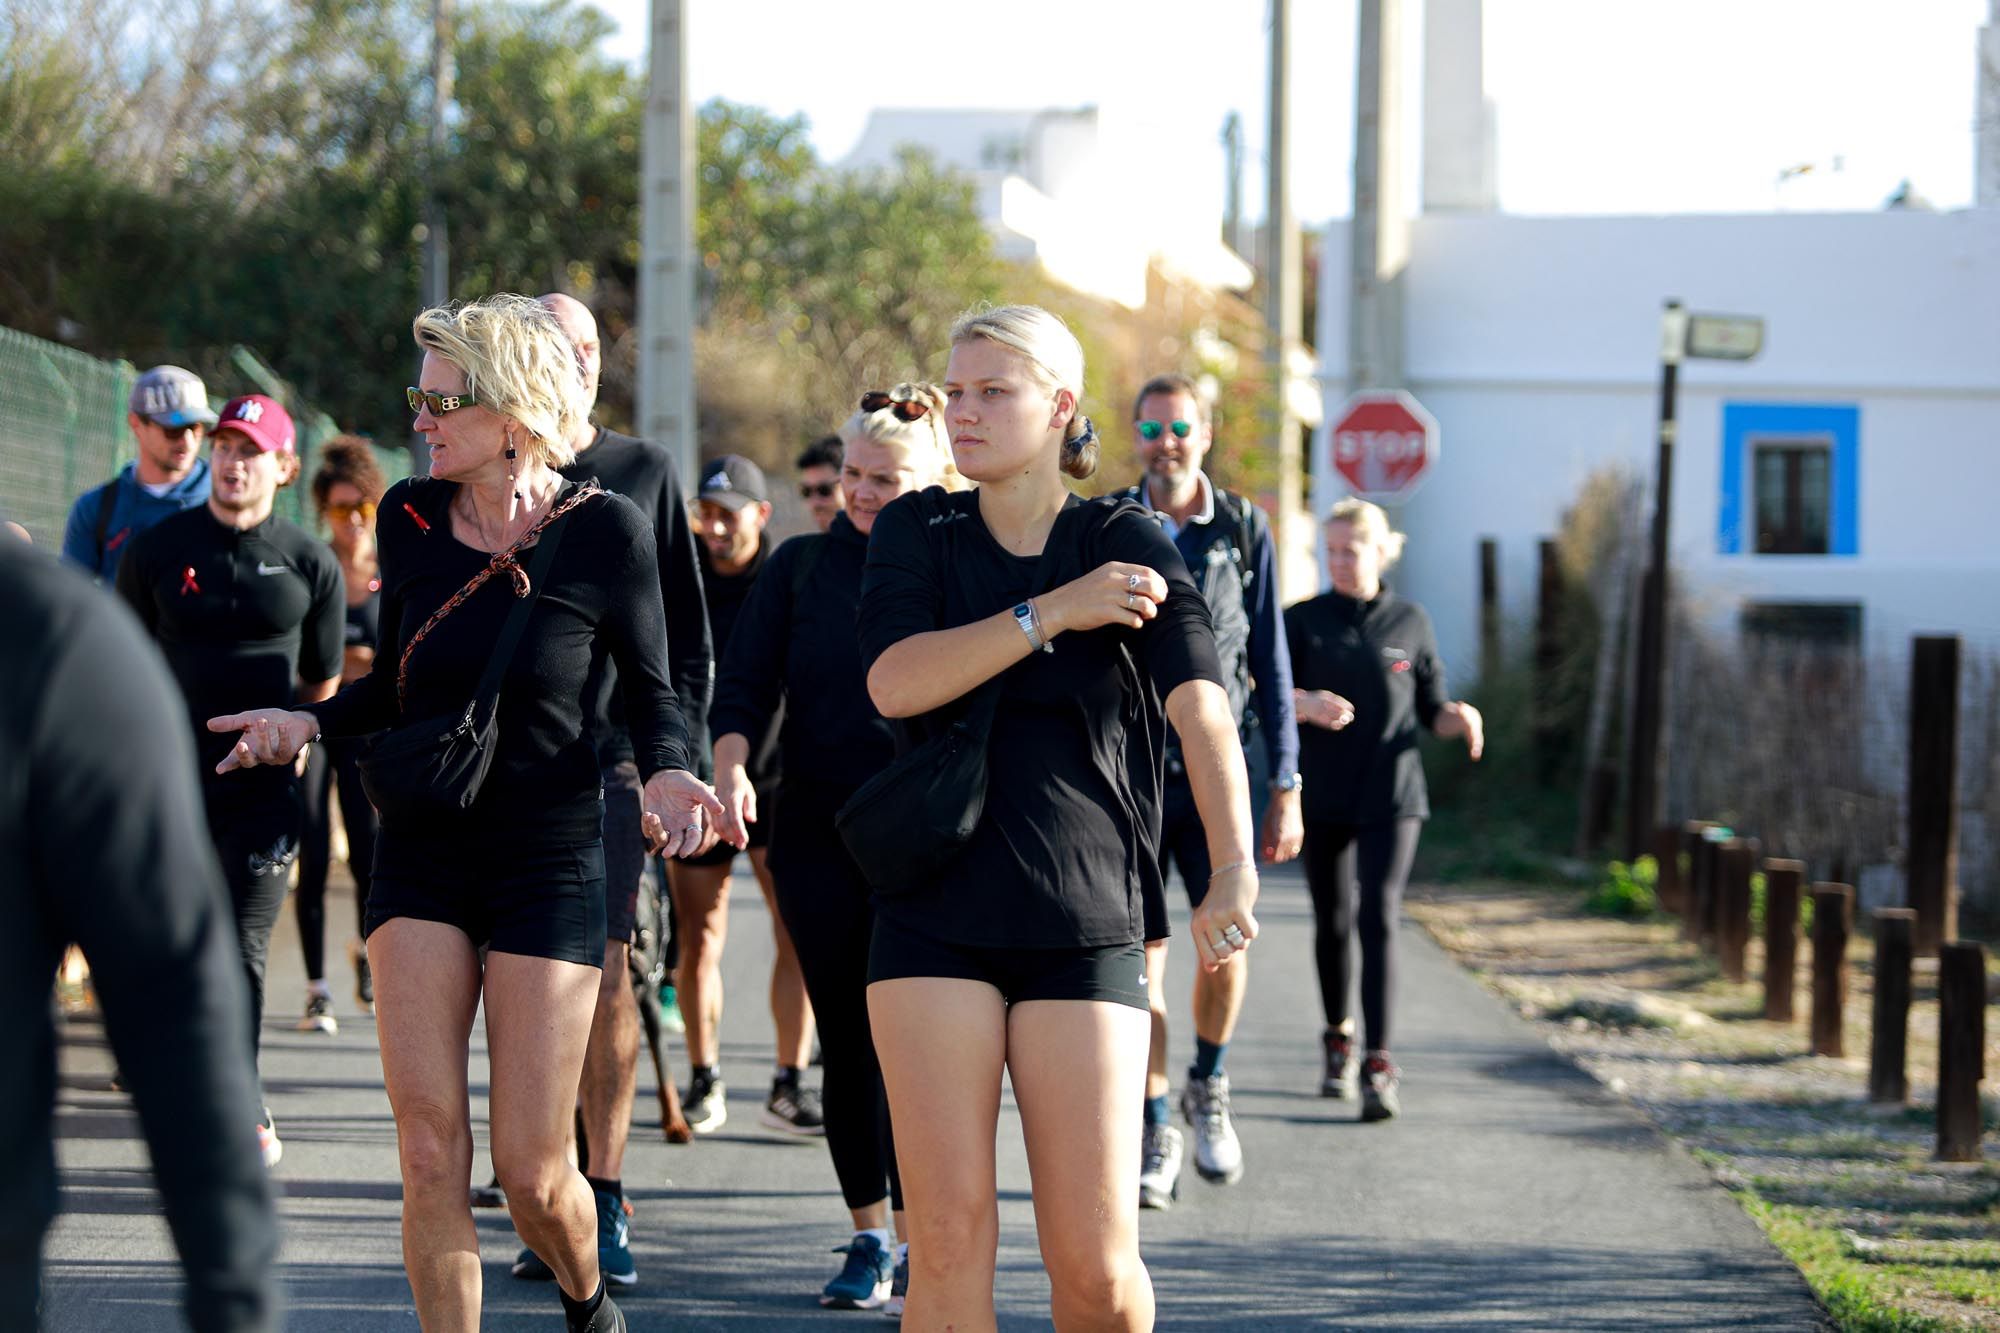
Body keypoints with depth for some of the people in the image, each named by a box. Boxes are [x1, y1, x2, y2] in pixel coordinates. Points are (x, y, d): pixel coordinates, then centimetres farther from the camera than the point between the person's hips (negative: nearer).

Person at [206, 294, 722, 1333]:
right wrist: (308, 722, -2)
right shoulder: (410, 518, 2)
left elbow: (649, 689, 2)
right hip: (421, 855, 3)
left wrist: (665, 774, -17)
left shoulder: (602, 531, -8)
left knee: (532, 1172, -1)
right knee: (429, 1150, -9)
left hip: (548, 858, -3)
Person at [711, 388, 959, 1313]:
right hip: (817, 831, 3)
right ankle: (870, 1238, 15)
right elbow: (745, 682, 4)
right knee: (844, 1039, 6)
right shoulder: (801, 567, 10)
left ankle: (914, 1232, -4)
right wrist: (732, 766, -14)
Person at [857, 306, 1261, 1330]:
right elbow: (893, 681, -9)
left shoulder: (1128, 544, 1)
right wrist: (1052, 612, -15)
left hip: (1086, 922, -1)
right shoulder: (917, 533, 8)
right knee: (949, 1237, -8)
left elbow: (1202, 708, -15)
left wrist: (1233, 870, -31)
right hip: (935, 918, 1)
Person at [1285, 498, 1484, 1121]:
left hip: (1390, 795, -1)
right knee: (1333, 922, 10)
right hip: (1323, 796, 1)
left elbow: (1431, 709, 11)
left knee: (1378, 919, -12)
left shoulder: (1410, 623, 5)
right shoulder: (1303, 619, 5)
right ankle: (1338, 1040, 31)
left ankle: (1379, 1066, -16)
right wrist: (1307, 703, -23)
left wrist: (1462, 718, -11)